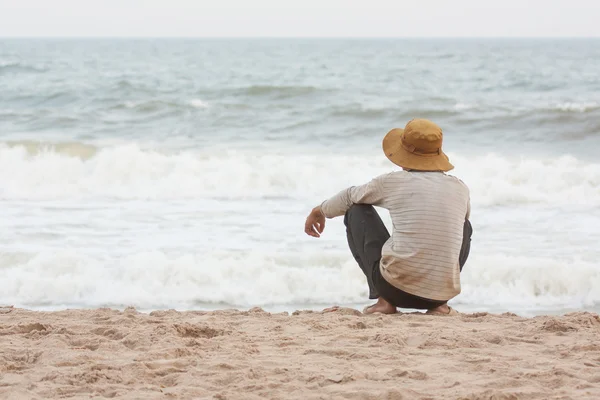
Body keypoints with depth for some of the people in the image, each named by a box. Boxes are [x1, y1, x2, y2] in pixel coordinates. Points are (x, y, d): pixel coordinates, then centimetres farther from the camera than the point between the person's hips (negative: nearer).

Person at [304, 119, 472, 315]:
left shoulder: (393, 182, 0)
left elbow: (349, 197, 20)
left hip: (395, 289, -2)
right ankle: (440, 304, 13)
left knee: (357, 211, 19)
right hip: (443, 291, 3)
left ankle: (384, 300, 11)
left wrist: (320, 211, 43)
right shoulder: (460, 189, 7)